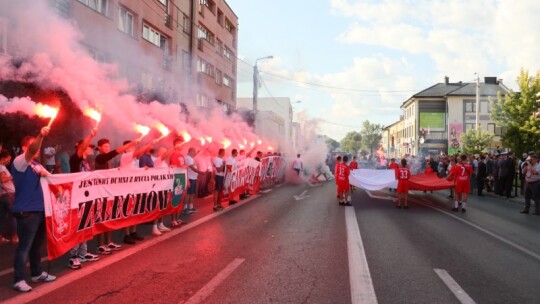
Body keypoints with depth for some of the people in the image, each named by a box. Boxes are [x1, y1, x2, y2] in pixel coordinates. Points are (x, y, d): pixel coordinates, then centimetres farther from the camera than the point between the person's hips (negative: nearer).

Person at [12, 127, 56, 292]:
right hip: (26, 211, -8)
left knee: (37, 245, 18)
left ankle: (37, 273, 31)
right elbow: (32, 150, -29)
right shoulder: (19, 162, -8)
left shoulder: (37, 165, 17)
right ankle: (19, 280, 7)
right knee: (24, 247, -2)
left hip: (40, 209, 8)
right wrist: (40, 135, -44)